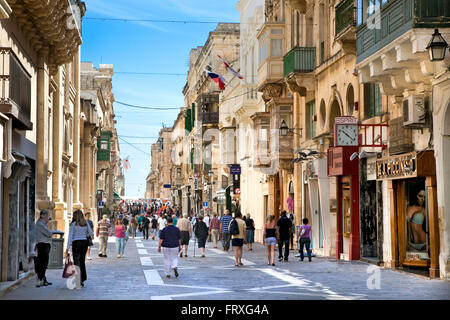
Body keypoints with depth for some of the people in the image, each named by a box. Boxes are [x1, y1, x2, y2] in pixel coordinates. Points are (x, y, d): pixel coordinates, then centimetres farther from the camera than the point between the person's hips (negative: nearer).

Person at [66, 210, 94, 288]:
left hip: (76, 243, -4)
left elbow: (70, 236, -7)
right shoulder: (86, 224, 5)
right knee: (82, 261, 14)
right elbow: (91, 233, 9)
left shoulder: (73, 224, -6)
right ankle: (83, 280, 16)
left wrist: (68, 247, -7)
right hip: (84, 242, 4)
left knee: (77, 262, -2)